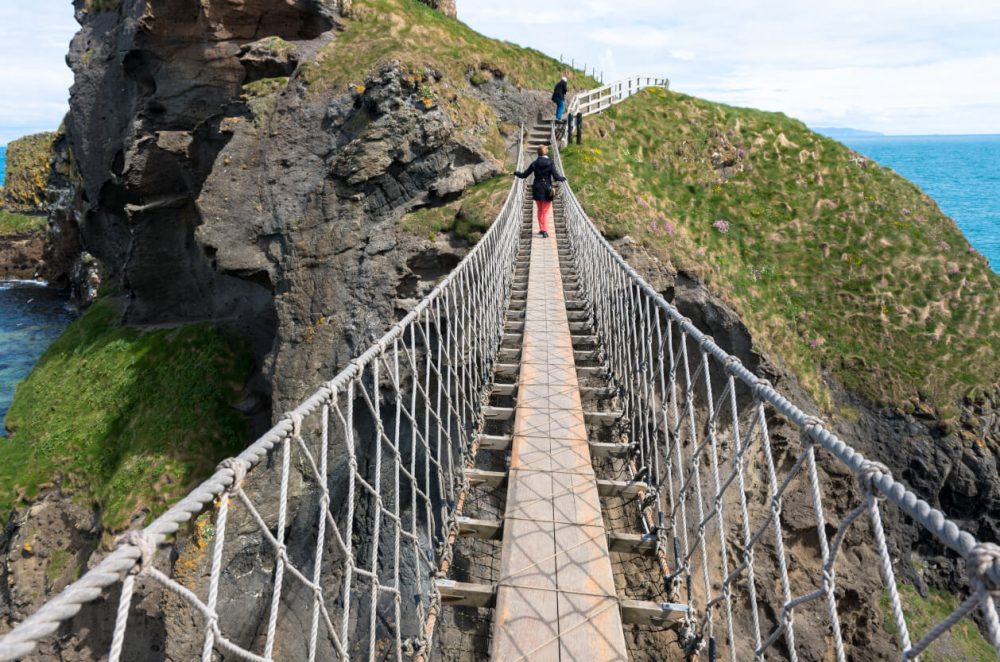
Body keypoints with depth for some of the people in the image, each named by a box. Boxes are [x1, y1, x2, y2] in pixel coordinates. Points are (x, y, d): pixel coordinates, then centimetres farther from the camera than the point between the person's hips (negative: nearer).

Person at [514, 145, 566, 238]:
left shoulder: (534, 163, -3)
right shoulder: (551, 163, -8)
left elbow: (524, 175, 0)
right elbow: (556, 177, -12)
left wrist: (516, 173, 19)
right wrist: (563, 178, 9)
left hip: (537, 189, 2)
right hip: (547, 190, -2)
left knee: (540, 210, 17)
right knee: (546, 211, 5)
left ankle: (541, 229, 21)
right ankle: (545, 231, -6)